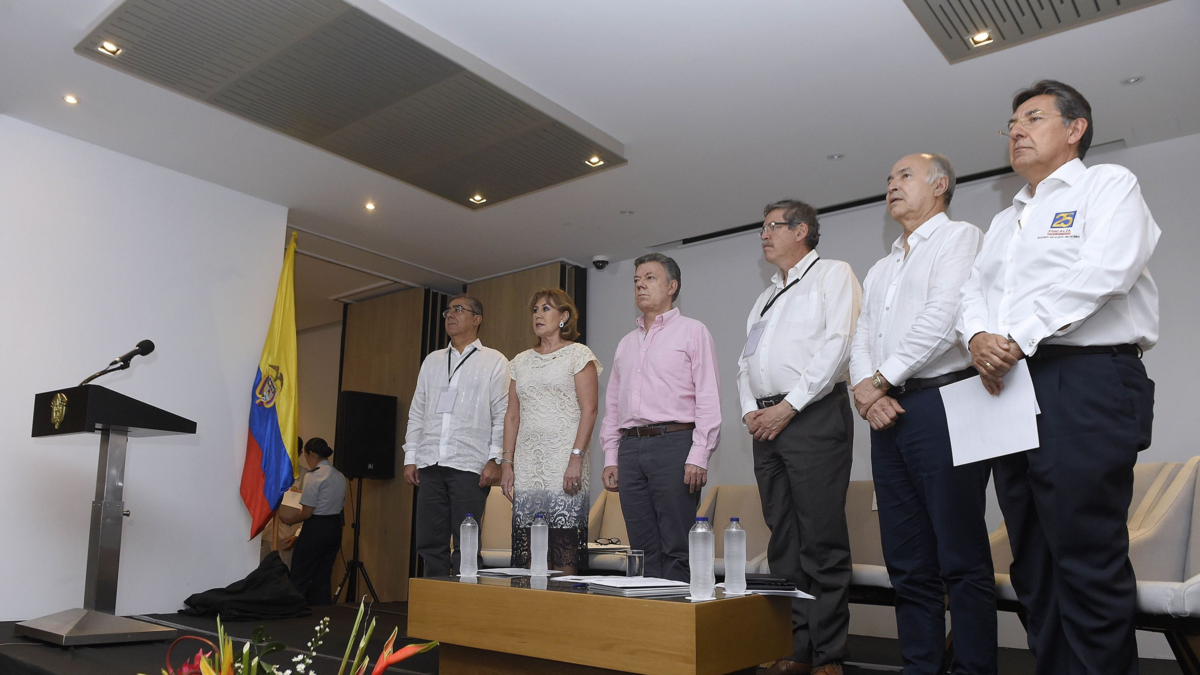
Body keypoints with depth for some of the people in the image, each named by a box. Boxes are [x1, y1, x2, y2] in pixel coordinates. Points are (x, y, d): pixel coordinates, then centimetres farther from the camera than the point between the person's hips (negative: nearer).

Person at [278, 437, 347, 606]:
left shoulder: (313, 476, -13)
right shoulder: (340, 476, 10)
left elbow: (307, 513, -15)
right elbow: (339, 506, 11)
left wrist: (289, 520, 5)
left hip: (315, 529, -8)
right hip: (335, 528, 8)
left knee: (300, 579, 3)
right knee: (322, 578, 13)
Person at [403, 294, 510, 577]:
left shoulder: (494, 362, 5)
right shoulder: (432, 360, 19)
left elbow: (502, 416, -2)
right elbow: (416, 413, 18)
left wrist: (495, 460, -11)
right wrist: (410, 457, 10)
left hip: (470, 466, -5)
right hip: (430, 464, 5)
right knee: (429, 543, 6)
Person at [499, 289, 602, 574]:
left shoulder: (578, 354, 2)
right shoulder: (521, 361, 18)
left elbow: (589, 410, -6)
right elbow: (512, 416, 16)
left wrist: (576, 458, -16)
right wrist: (507, 463, 7)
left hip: (562, 458, -5)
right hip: (526, 464, 5)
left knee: (564, 549, -7)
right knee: (525, 548, 1)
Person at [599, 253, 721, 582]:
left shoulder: (692, 331, 4)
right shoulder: (626, 343, 22)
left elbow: (709, 399, -4)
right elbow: (612, 404, 22)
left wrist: (699, 456, -13)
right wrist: (611, 458, 13)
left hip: (673, 444, -5)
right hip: (631, 448, 6)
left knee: (677, 550, -6)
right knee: (643, 551, 7)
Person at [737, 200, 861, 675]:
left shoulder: (832, 274, 4)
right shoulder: (765, 298, 26)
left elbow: (838, 344, -10)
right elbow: (746, 362, 22)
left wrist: (789, 406, -14)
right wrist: (750, 410, 4)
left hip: (814, 417, -7)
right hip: (767, 423, 7)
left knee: (822, 542, -6)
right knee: (783, 541, 7)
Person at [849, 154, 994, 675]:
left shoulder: (959, 237, 4)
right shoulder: (880, 270, 26)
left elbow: (944, 316, -11)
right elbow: (862, 337, 16)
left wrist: (882, 379, -9)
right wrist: (865, 386, -4)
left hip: (942, 401, -7)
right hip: (887, 413, 7)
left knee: (961, 557, -5)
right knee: (907, 559, 8)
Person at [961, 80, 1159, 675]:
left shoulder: (1108, 184, 6)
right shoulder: (1004, 222, 27)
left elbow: (1105, 270, -10)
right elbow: (975, 287, 15)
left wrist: (1020, 339, -14)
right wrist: (979, 336, -7)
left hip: (1086, 381, -7)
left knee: (1088, 563, -9)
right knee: (1034, 564, 8)